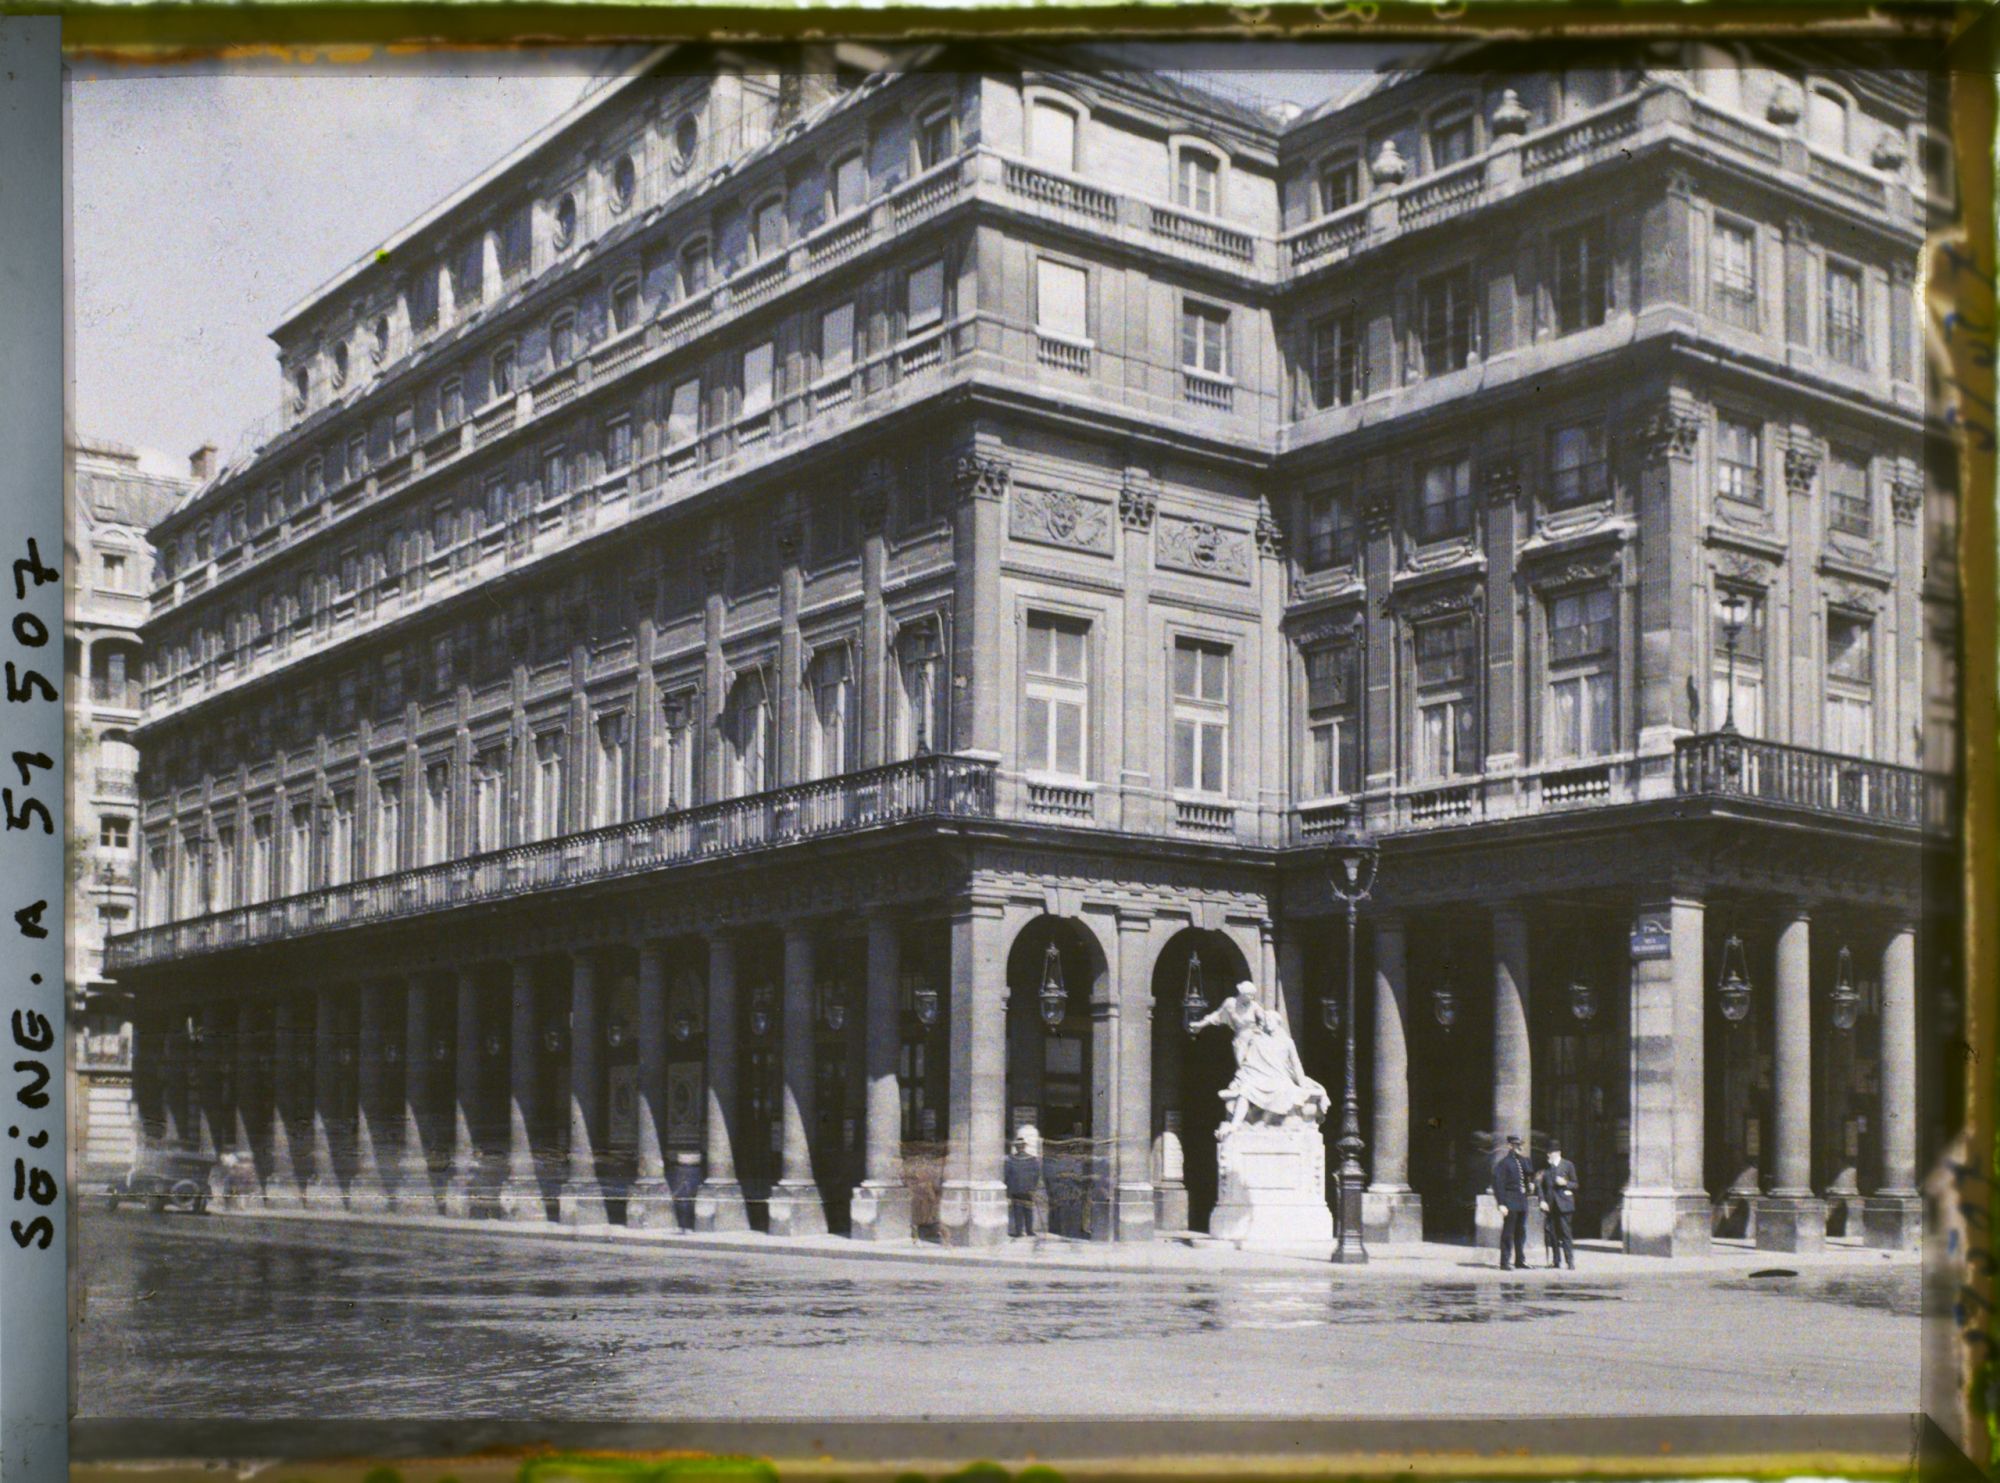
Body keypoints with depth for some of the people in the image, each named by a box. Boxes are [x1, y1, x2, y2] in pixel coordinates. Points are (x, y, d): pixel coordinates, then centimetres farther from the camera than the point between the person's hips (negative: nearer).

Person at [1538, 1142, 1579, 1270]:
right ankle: (1556, 1261, 11)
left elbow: (1575, 1185, 5)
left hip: (1563, 1205, -3)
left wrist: (1565, 1183, -15)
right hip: (1550, 1205, 3)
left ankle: (1570, 1261, -5)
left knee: (1565, 1233, -8)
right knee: (1551, 1233, 3)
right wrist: (1542, 1200, -1)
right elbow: (1542, 1186, 12)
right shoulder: (1546, 1167, 10)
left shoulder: (1568, 1165, 3)